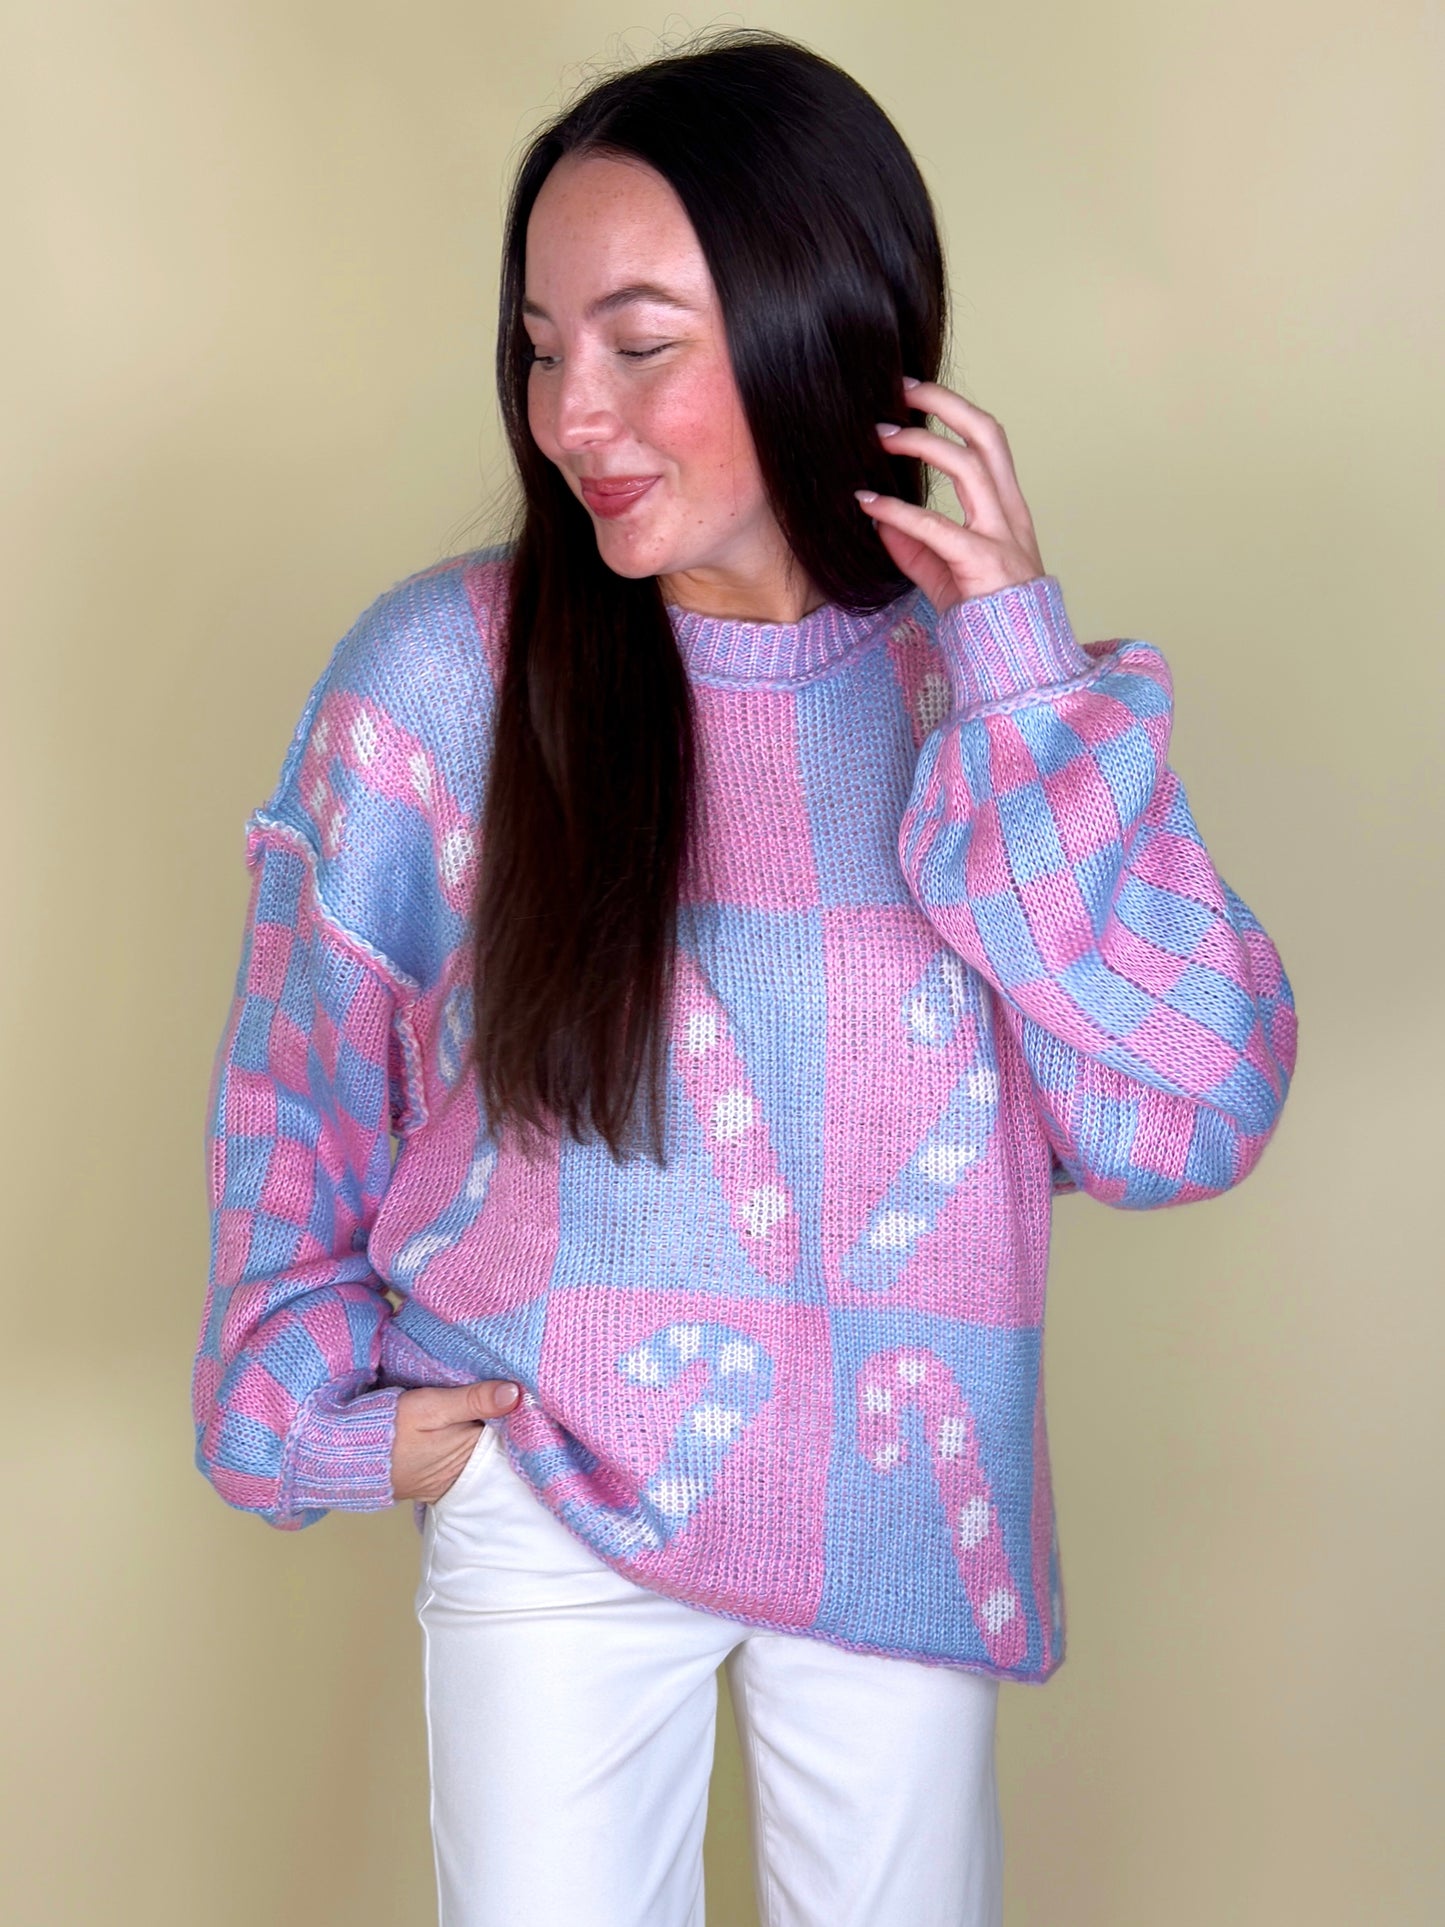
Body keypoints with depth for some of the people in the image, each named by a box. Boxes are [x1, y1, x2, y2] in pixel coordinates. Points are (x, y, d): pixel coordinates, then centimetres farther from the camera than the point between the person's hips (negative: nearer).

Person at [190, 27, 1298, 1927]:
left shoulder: (986, 685, -8)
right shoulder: (447, 671, -14)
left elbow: (1187, 1122, -16)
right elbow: (300, 1088, 0)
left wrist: (1027, 684, -20)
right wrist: (321, 1404, -2)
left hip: (905, 1518, 2)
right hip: (547, 1503, -1)